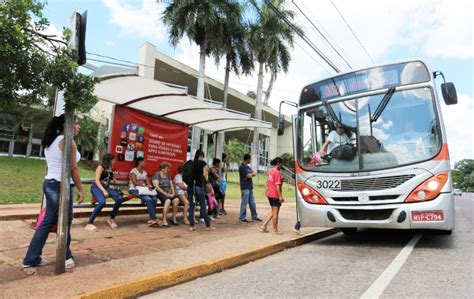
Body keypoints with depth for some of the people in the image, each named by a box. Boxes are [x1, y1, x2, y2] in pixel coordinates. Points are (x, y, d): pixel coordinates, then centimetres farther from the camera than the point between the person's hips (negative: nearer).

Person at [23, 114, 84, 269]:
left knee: (48, 221, 14)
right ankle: (66, 257, 18)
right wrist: (80, 189, -9)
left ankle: (31, 258, 20)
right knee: (65, 222, 4)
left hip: (49, 183, 9)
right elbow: (73, 169, -15)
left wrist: (50, 183, 22)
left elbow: (48, 166, 18)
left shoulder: (50, 142, 16)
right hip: (61, 185, -9)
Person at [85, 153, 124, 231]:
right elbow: (97, 180, -13)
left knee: (119, 199, -18)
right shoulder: (100, 167, -4)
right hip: (97, 187, -6)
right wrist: (104, 191, -21)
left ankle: (112, 219, 1)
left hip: (106, 187, 6)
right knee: (102, 202, -34)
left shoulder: (111, 168, 14)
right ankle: (89, 224, -24)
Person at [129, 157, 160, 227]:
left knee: (154, 198, -23)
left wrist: (150, 186, -14)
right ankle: (154, 219, -28)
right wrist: (146, 185, -20)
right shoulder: (133, 171, -2)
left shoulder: (144, 172, 18)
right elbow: (134, 182, -13)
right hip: (134, 189, -6)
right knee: (148, 199, -31)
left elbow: (148, 182, 10)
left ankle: (151, 219, -20)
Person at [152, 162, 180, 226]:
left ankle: (173, 218, -9)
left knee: (176, 200, -23)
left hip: (168, 193, 6)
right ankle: (164, 220, -27)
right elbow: (156, 187, -12)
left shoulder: (168, 175, 19)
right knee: (168, 201, -35)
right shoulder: (157, 175, -1)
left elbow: (171, 185, 18)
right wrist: (166, 194, -17)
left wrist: (173, 193, -2)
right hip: (160, 193, -6)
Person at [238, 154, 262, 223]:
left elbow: (254, 173, 10)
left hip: (250, 187, 9)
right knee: (244, 203, -4)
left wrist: (250, 174, -9)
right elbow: (248, 176, -18)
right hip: (245, 187, -9)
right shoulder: (241, 167, -12)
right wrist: (251, 174, 3)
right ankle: (242, 218, 4)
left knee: (252, 202, 14)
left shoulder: (247, 166, 17)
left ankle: (254, 216, 23)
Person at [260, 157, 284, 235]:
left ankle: (263, 226, 17)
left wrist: (267, 191, 24)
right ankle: (275, 230, 15)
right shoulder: (277, 172, -17)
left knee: (273, 211, 19)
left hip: (270, 194, 9)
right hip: (275, 195, -9)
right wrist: (280, 196, -19)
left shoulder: (270, 171, 10)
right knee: (275, 212, 4)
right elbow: (277, 185, -20)